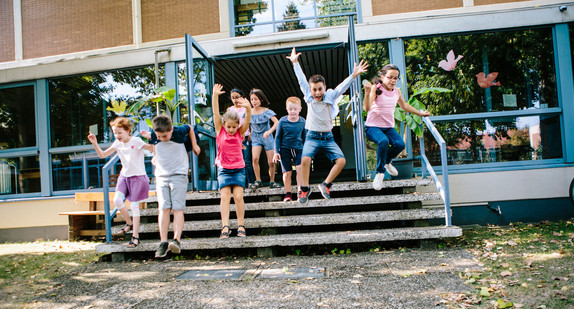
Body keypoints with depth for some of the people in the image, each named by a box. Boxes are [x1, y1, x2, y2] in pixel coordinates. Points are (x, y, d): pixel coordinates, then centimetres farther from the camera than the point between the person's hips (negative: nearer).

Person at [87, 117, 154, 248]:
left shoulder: (136, 141, -13)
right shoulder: (117, 143, 4)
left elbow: (152, 148, -20)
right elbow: (102, 155, 10)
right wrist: (95, 143, -3)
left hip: (138, 176, -5)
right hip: (124, 176, 5)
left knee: (134, 205, -2)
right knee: (117, 199, -12)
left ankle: (135, 236, 9)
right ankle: (129, 223, 16)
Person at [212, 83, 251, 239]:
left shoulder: (240, 132, 1)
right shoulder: (220, 131, 0)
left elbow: (247, 120, -15)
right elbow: (216, 113, -10)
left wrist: (248, 108, -34)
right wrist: (215, 96, -20)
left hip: (238, 169, 0)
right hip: (223, 169, 0)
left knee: (238, 196, -9)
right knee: (225, 196, -10)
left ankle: (241, 226, 0)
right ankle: (225, 227, -13)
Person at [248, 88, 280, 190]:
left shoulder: (266, 111, -10)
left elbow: (276, 122, -19)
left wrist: (269, 131, -31)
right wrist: (251, 133, 4)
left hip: (267, 137, -2)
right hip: (256, 137, 2)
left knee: (271, 162, -1)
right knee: (255, 158, -20)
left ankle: (272, 181, 19)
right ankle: (258, 181, -5)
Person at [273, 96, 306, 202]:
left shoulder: (302, 121, 0)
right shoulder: (282, 121, -5)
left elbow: (304, 137, 12)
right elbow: (278, 137, 3)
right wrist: (276, 151, 0)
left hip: (298, 149, 1)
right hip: (285, 149, -1)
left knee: (300, 167, -19)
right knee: (287, 172, 0)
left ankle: (300, 190, -6)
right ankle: (288, 194, 15)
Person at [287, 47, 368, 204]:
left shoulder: (330, 96, 1)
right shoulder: (308, 96, 2)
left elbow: (343, 86, -9)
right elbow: (301, 79, 4)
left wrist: (354, 75, -23)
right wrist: (295, 63, 6)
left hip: (328, 137, 1)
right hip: (312, 137, -1)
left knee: (341, 161, -16)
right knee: (305, 159, -27)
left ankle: (326, 184, 3)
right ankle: (305, 188, -8)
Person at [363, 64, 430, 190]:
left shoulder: (397, 91, 7)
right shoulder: (376, 88, -11)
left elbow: (404, 105, 28)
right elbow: (367, 108, -27)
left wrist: (420, 113, 30)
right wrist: (367, 93, -42)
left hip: (389, 127, 5)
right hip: (373, 127, -5)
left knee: (400, 144, -23)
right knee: (383, 141, -36)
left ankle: (387, 161, 12)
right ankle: (380, 172, -14)